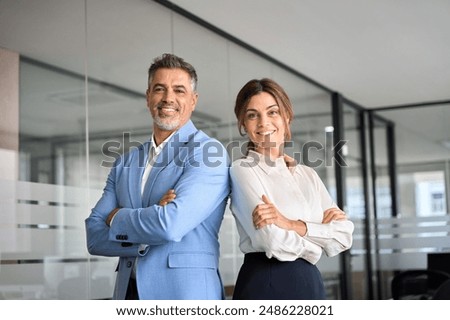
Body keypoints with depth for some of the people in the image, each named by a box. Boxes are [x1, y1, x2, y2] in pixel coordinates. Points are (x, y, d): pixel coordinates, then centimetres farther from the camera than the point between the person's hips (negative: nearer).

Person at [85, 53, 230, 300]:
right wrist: (154, 217, -14)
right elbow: (94, 238, 2)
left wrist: (117, 218, -4)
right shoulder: (125, 163, 9)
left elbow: (172, 224, -21)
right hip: (127, 291, 5)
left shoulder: (209, 152, -8)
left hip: (185, 291, -4)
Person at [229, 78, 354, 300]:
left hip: (312, 284, 5)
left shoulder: (307, 175, 11)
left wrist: (294, 225, -15)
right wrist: (321, 232, -2)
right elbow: (274, 243, -18)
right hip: (265, 285, -5)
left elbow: (344, 236, -1)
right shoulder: (243, 170, -6)